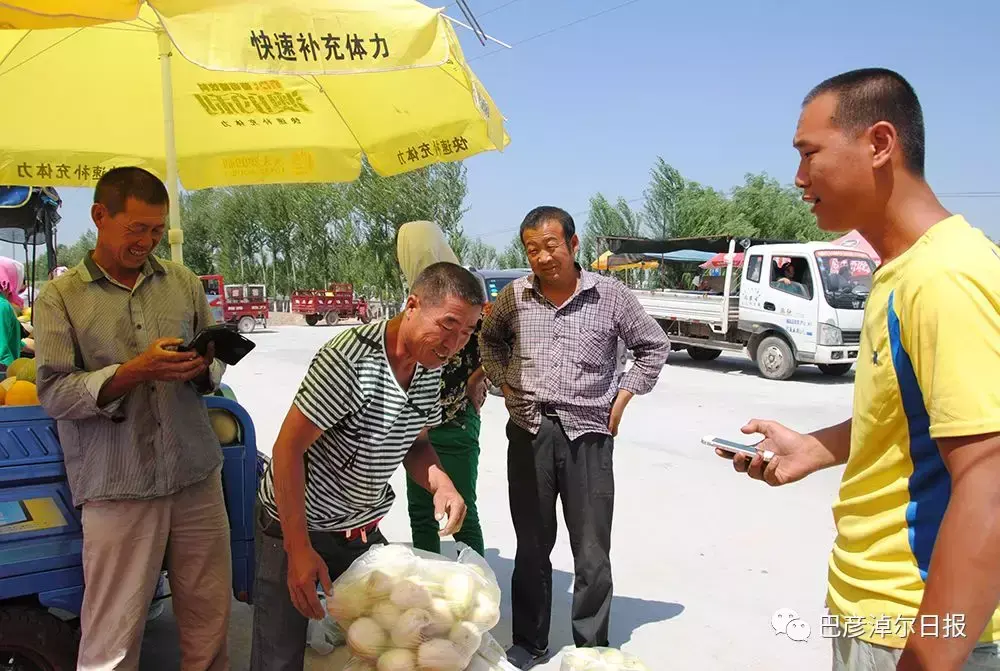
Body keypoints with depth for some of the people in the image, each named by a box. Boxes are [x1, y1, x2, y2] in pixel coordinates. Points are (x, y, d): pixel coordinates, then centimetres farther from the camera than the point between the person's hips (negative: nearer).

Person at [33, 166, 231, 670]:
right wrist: (135, 370, -20)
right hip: (117, 486, -3)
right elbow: (54, 393, -7)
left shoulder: (184, 283, 9)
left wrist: (203, 369, -9)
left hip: (197, 476, 3)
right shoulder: (60, 297, 1)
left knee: (210, 615, 11)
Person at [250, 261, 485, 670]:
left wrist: (441, 483, -13)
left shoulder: (430, 367, -5)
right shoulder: (349, 359, -28)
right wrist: (298, 549, -22)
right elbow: (288, 449, -23)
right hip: (295, 524, -6)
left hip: (362, 528, 7)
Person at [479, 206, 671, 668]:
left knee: (593, 555, 6)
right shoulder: (513, 296, 2)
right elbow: (490, 339, 22)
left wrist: (623, 398, 1)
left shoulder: (610, 295, -4)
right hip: (529, 434, 2)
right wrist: (504, 384, 9)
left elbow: (654, 346, 8)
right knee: (532, 548, 13)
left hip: (587, 434, -1)